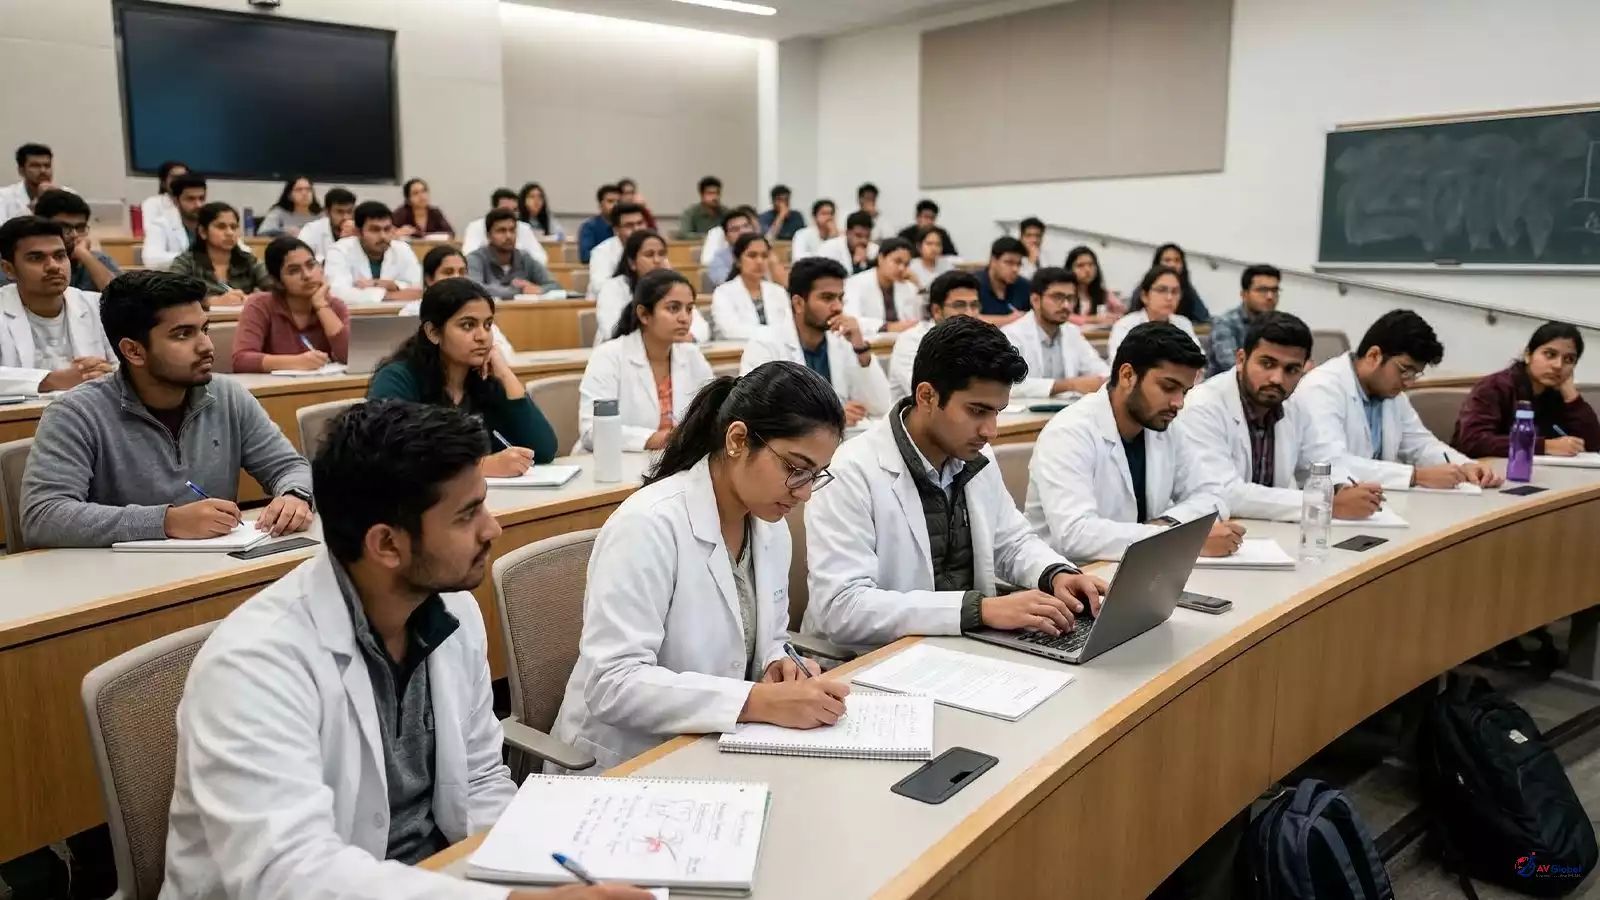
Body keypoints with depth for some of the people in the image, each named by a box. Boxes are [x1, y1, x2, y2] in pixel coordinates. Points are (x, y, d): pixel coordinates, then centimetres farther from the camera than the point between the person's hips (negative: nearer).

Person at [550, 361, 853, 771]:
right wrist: (761, 701, -32)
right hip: (629, 765, -6)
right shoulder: (650, 525, -21)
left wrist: (778, 668, -9)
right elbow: (611, 683, -27)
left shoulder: (770, 524, 2)